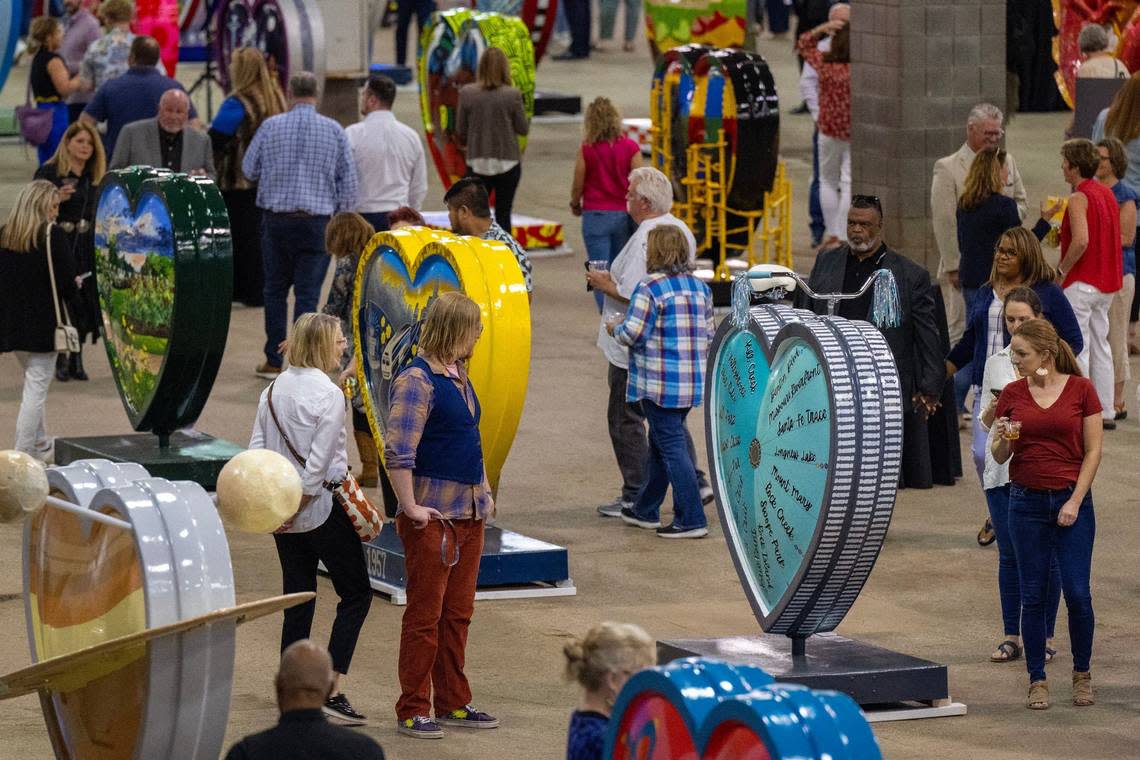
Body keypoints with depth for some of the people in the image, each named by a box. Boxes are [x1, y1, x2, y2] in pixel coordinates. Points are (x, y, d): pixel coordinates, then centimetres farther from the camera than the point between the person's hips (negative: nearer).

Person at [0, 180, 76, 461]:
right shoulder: (52, 235, -13)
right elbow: (67, 283, -15)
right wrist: (71, 288, 7)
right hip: (43, 322, -6)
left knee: (33, 384, 23)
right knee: (36, 388, -1)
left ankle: (40, 446, 34)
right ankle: (23, 455, -3)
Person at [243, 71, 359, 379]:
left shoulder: (271, 126, -2)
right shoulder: (334, 131, -2)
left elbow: (249, 169, 7)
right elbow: (348, 180, 1)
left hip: (276, 218, 1)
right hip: (317, 221, -1)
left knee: (275, 290, 12)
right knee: (307, 293, 1)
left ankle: (274, 362, 14)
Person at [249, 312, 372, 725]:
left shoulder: (273, 390, 7)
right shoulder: (328, 394, -16)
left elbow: (256, 448, 4)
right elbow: (318, 462, -19)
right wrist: (297, 508, -12)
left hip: (283, 511, 7)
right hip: (322, 509, -7)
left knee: (298, 601, 13)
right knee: (356, 594, 5)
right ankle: (332, 691, -4)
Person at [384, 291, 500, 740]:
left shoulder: (458, 375, 13)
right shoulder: (418, 380, -16)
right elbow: (398, 451, -22)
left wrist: (483, 492, 20)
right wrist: (410, 507, -21)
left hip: (469, 513, 9)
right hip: (433, 517, -9)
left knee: (458, 614, 14)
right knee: (424, 616, -2)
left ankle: (452, 704, 22)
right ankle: (412, 712, 4)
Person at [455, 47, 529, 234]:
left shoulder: (467, 93, -6)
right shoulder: (512, 95, -11)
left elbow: (461, 131, 1)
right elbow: (523, 129, -3)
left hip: (477, 162, 1)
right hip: (507, 162, -1)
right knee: (503, 214, 7)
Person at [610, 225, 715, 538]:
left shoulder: (650, 288, -14)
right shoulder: (699, 287, 9)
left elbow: (632, 334, -16)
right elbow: (710, 333, 13)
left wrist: (615, 327, 5)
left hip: (660, 384, -8)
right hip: (693, 382, 8)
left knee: (671, 447, -5)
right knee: (660, 442, 20)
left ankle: (691, 519, -8)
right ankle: (646, 509, 32)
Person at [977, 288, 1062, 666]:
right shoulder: (996, 362, 12)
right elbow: (985, 423, 14)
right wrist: (994, 407, -8)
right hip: (1002, 469, 3)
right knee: (1008, 554, 4)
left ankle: (1045, 636, 8)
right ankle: (1011, 636, 11)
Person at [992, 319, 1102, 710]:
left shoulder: (1081, 389, -3)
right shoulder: (1012, 394, 4)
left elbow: (1093, 450, -2)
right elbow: (999, 457, 8)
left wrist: (1075, 501, -9)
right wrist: (1003, 438, -15)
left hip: (1071, 500, -2)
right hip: (1027, 502, 2)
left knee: (1077, 593, -5)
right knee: (1033, 595, 2)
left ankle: (1082, 673, 14)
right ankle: (1037, 680, 10)